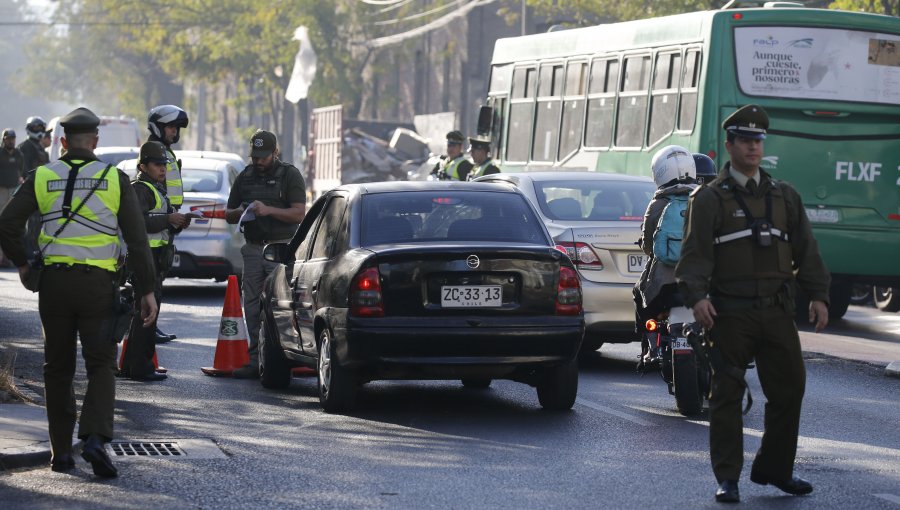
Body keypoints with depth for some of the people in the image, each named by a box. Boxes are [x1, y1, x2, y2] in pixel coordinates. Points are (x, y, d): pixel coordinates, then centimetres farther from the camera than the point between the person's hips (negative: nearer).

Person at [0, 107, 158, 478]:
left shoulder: (41, 177, 3)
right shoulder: (115, 179, 0)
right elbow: (137, 239, -2)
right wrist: (147, 290, 1)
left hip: (53, 281, 2)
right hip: (98, 282, -1)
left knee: (58, 368, 12)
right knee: (101, 365, 3)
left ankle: (61, 452, 12)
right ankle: (95, 437, -20)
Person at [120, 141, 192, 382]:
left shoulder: (157, 189, 23)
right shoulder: (139, 189, -9)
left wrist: (178, 224, 6)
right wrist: (168, 219, -24)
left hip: (156, 258, 11)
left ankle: (130, 365, 21)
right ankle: (140, 368, -10)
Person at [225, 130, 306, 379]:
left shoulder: (290, 175, 1)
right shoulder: (245, 177, 17)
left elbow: (299, 214, -9)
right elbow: (228, 215, 21)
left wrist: (269, 210, -20)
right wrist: (239, 213, -2)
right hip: (253, 248, 5)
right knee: (252, 307, 3)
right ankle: (255, 360, 6)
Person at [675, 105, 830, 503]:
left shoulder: (784, 196, 15)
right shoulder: (710, 198, 2)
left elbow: (805, 249, 15)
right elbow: (695, 252, -7)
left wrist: (817, 294, 5)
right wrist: (696, 295, -22)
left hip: (776, 311, 4)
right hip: (730, 313, -4)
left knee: (789, 389, 7)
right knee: (727, 395, -1)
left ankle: (774, 468, 22)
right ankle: (728, 478, 5)